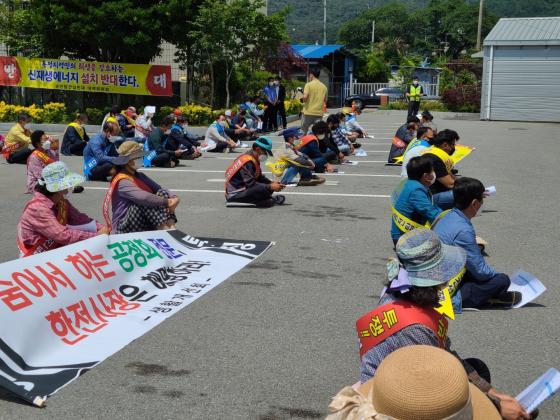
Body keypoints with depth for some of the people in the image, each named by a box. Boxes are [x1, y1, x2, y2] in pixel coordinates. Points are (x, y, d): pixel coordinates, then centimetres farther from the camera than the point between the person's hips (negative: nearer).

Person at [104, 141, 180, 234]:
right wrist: (166, 202, -25)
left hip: (145, 224, 8)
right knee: (145, 203, -31)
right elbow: (143, 198, -30)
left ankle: (171, 229, -26)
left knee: (162, 193, -7)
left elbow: (159, 189, 2)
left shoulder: (140, 176, 14)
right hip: (124, 229, -8)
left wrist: (174, 198, -18)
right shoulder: (122, 182, -14)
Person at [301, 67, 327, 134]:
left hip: (308, 112, -4)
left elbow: (305, 97, -18)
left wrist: (302, 100, 3)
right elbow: (325, 100, 14)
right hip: (319, 113, 4)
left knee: (303, 132, 8)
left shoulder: (309, 84, -7)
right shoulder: (324, 87, 7)